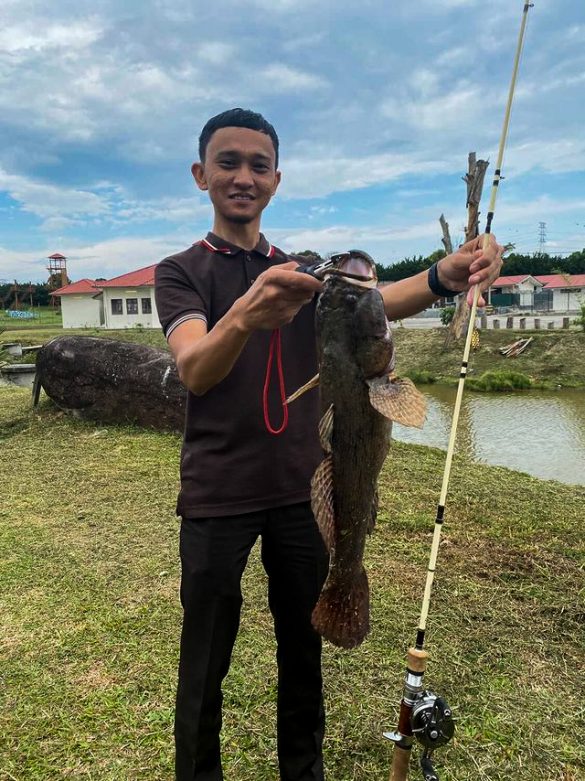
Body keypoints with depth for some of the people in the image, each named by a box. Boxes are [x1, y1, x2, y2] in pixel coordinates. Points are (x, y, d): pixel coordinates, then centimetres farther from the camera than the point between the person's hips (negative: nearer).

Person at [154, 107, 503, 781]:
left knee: (304, 645, 16)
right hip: (217, 494, -3)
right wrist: (245, 316, -44)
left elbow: (372, 301, -11)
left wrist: (443, 277, -33)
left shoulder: (303, 274, 10)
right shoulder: (180, 272, -1)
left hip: (301, 489, 4)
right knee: (206, 660, 7)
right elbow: (193, 370, -21)